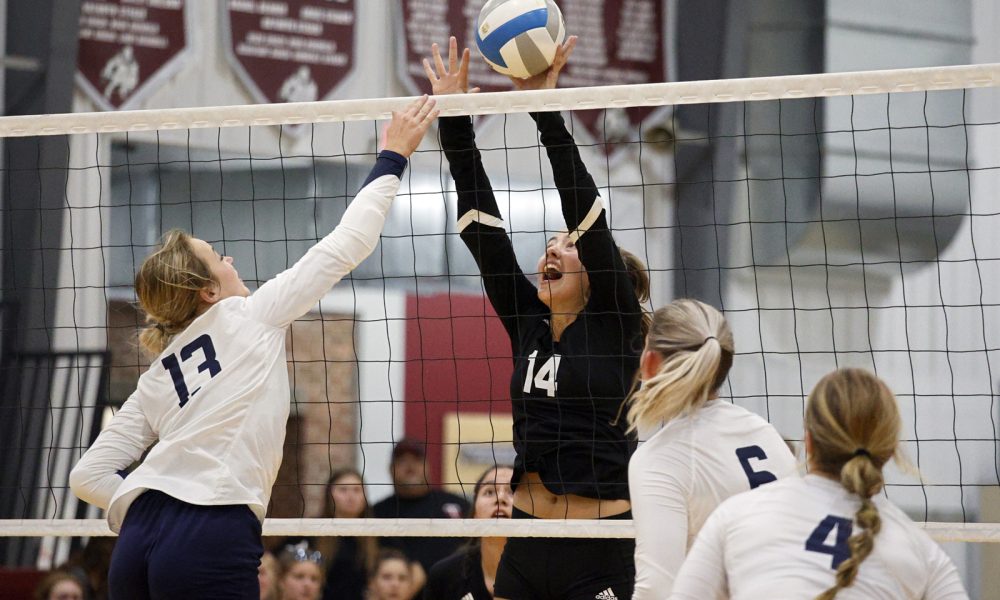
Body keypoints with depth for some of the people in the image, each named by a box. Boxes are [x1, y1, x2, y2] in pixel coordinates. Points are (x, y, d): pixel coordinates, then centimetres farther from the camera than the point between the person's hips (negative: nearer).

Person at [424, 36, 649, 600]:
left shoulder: (616, 324, -2)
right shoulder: (528, 323, 12)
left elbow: (586, 209, -11)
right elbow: (483, 224, 8)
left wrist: (545, 106, -17)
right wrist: (454, 119, 3)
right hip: (527, 548, 6)